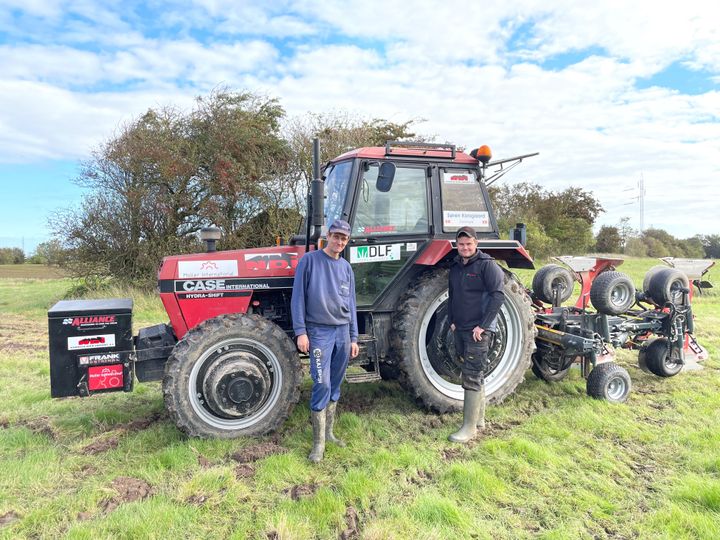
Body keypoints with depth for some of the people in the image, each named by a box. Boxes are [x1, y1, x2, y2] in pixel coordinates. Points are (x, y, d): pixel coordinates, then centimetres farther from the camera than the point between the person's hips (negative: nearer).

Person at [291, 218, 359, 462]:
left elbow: (350, 304, 15)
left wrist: (353, 337, 11)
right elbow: (298, 297, -6)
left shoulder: (346, 267, 12)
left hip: (343, 332, 5)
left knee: (335, 386, 11)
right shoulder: (309, 260, -3)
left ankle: (328, 432, 24)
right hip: (319, 332, -5)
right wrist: (301, 331, -12)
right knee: (322, 385, -10)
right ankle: (318, 442, -1)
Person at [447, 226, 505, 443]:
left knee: (472, 377, -7)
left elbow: (498, 295, -17)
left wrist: (483, 325, -18)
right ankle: (479, 418, 28)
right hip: (460, 330, 7)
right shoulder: (455, 267, 13)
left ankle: (470, 427, -1)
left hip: (478, 331, -7)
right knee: (474, 375, 16)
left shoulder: (487, 265, -10)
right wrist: (452, 321, 12)